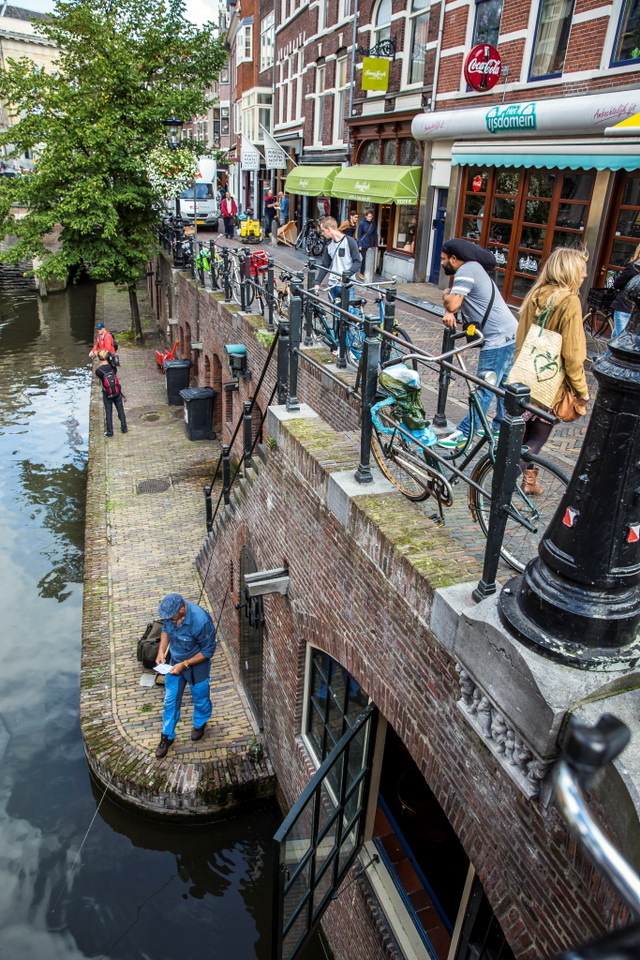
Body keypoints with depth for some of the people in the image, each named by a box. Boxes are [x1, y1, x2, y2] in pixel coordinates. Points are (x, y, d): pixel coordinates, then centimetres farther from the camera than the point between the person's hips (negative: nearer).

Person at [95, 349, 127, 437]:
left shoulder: (98, 370, -17)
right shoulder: (113, 367, -11)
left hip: (107, 395, -2)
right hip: (117, 393, 2)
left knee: (108, 413, 9)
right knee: (120, 410, 16)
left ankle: (109, 432, 15)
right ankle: (124, 428, 27)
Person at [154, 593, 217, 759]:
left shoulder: (200, 621, -39)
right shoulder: (170, 612, -21)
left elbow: (208, 651, -25)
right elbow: (165, 629, 3)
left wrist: (184, 664, -24)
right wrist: (161, 650, -10)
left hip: (197, 665, -4)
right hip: (175, 661, 5)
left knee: (200, 698, 21)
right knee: (170, 700, 16)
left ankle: (200, 723, 51)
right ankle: (167, 735, 37)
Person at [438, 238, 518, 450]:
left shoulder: (466, 271, -13)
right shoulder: (473, 268, 19)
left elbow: (452, 303, -22)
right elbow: (455, 304, 16)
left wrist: (446, 296, 0)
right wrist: (449, 313, -6)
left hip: (498, 338, -11)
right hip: (509, 334, 11)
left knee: (485, 390, -7)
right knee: (503, 385, 18)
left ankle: (463, 435, -5)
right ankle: (501, 427, 29)